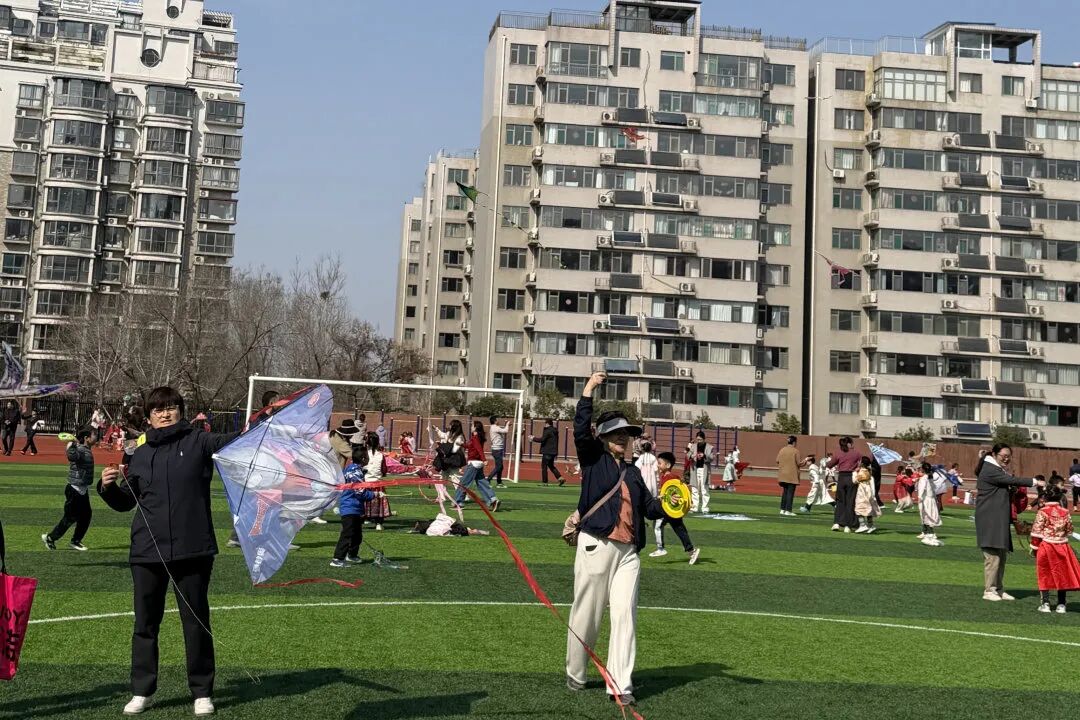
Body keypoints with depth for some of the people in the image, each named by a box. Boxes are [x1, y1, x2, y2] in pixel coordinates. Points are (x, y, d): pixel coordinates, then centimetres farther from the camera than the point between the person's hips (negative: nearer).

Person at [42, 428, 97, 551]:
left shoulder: (88, 450, 8)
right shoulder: (79, 450, -21)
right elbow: (72, 457, -45)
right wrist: (71, 446, -57)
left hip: (83, 490, 10)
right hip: (75, 490, -10)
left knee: (86, 515, 11)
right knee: (70, 518, -2)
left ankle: (76, 541, 22)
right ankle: (50, 538, 13)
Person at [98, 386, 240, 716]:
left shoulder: (198, 441, 0)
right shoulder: (140, 455, 10)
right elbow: (126, 501, 20)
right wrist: (108, 487, 1)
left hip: (193, 550, -3)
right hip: (147, 552, 3)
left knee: (196, 621, 6)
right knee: (145, 623, 10)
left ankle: (202, 692, 17)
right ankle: (142, 691, 23)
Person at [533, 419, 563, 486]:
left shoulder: (547, 431, -15)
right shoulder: (555, 431, 13)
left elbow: (542, 439, -20)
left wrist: (533, 439, -7)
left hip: (547, 452, -9)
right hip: (553, 451, 9)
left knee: (544, 466, 0)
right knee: (551, 466, 18)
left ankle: (544, 481, 2)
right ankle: (560, 478, 7)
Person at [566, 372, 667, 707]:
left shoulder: (632, 471, 19)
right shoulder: (593, 459, 5)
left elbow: (650, 507, 18)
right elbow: (580, 430, -11)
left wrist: (668, 505, -2)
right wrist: (589, 390, -12)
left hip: (628, 552, 4)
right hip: (596, 546, -4)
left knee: (625, 614, -4)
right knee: (586, 615, 3)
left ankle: (621, 685, -4)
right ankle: (575, 675, 21)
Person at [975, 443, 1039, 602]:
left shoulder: (999, 471, 21)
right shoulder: (990, 470, -12)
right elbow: (1011, 481, -21)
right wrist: (1033, 482, -21)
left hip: (1000, 520, 10)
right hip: (990, 520, -10)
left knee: (1002, 554, 11)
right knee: (993, 555, -9)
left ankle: (998, 589, 17)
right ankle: (989, 590, -3)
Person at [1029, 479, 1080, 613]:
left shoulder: (1043, 512, -11)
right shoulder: (1065, 513, -1)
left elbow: (1036, 531, -10)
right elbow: (1069, 530, 6)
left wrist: (1034, 547, -1)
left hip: (1045, 547, -3)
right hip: (1062, 547, 3)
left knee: (1045, 575, 6)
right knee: (1061, 576, 11)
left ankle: (1045, 603, 4)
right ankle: (1061, 604, 14)